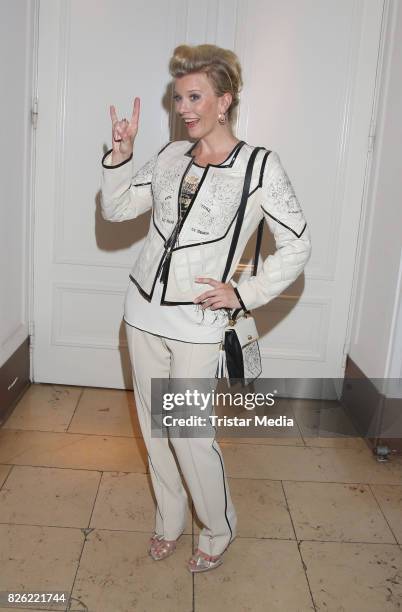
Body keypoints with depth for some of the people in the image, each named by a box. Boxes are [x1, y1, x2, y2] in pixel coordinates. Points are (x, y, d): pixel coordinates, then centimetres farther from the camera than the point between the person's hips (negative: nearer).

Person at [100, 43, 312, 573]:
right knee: (154, 428, 14)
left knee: (190, 436, 0)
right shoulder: (170, 157, 7)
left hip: (197, 323, -5)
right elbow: (115, 209, 9)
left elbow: (298, 246, -5)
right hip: (143, 311, 5)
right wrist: (121, 153, -4)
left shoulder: (260, 166, -8)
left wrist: (244, 294, -11)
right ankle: (169, 522, 37)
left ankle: (219, 531, 28)